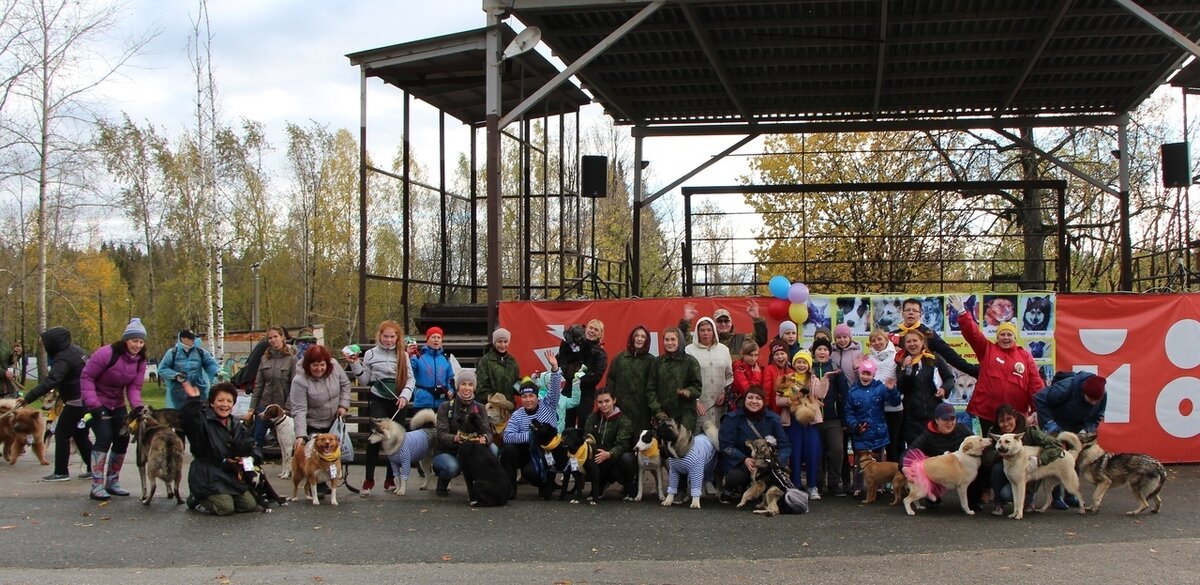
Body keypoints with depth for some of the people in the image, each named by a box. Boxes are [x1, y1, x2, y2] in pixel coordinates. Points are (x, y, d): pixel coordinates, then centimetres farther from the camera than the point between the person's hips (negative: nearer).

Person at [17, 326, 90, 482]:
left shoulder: (63, 359, -20)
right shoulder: (75, 350, 8)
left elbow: (50, 381, -32)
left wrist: (28, 398, -36)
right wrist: (61, 395, 24)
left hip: (76, 402, -9)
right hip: (87, 400, 9)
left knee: (61, 434, 0)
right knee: (80, 435, 17)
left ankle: (61, 472, 3)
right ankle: (93, 468, 16)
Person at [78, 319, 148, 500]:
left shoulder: (140, 361, -3)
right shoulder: (106, 354, -23)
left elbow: (134, 387, -8)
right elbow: (86, 377, -20)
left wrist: (137, 407, -26)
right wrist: (92, 404, -26)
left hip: (118, 405, 7)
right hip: (98, 403, -7)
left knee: (122, 439, 7)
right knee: (104, 438, -17)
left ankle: (113, 481, 22)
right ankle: (97, 486, -14)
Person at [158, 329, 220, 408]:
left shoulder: (201, 352, 4)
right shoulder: (172, 353, 0)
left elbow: (211, 364, -1)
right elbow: (162, 369, 1)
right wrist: (175, 375, -15)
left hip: (198, 390, 2)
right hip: (177, 392, -2)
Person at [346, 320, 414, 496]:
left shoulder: (403, 355, 5)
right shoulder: (371, 354, 2)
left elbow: (410, 379, 4)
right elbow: (365, 381, 5)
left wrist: (405, 396, -11)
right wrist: (355, 365, -8)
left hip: (398, 402, 2)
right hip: (378, 400, -2)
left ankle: (390, 479, 19)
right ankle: (368, 480, -10)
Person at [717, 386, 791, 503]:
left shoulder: (772, 419, 0)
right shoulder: (733, 418, -7)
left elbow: (784, 445, -2)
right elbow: (725, 445, -13)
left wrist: (777, 461, -23)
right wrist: (744, 459, -28)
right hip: (737, 463, -4)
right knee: (736, 476, -37)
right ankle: (727, 491, 4)